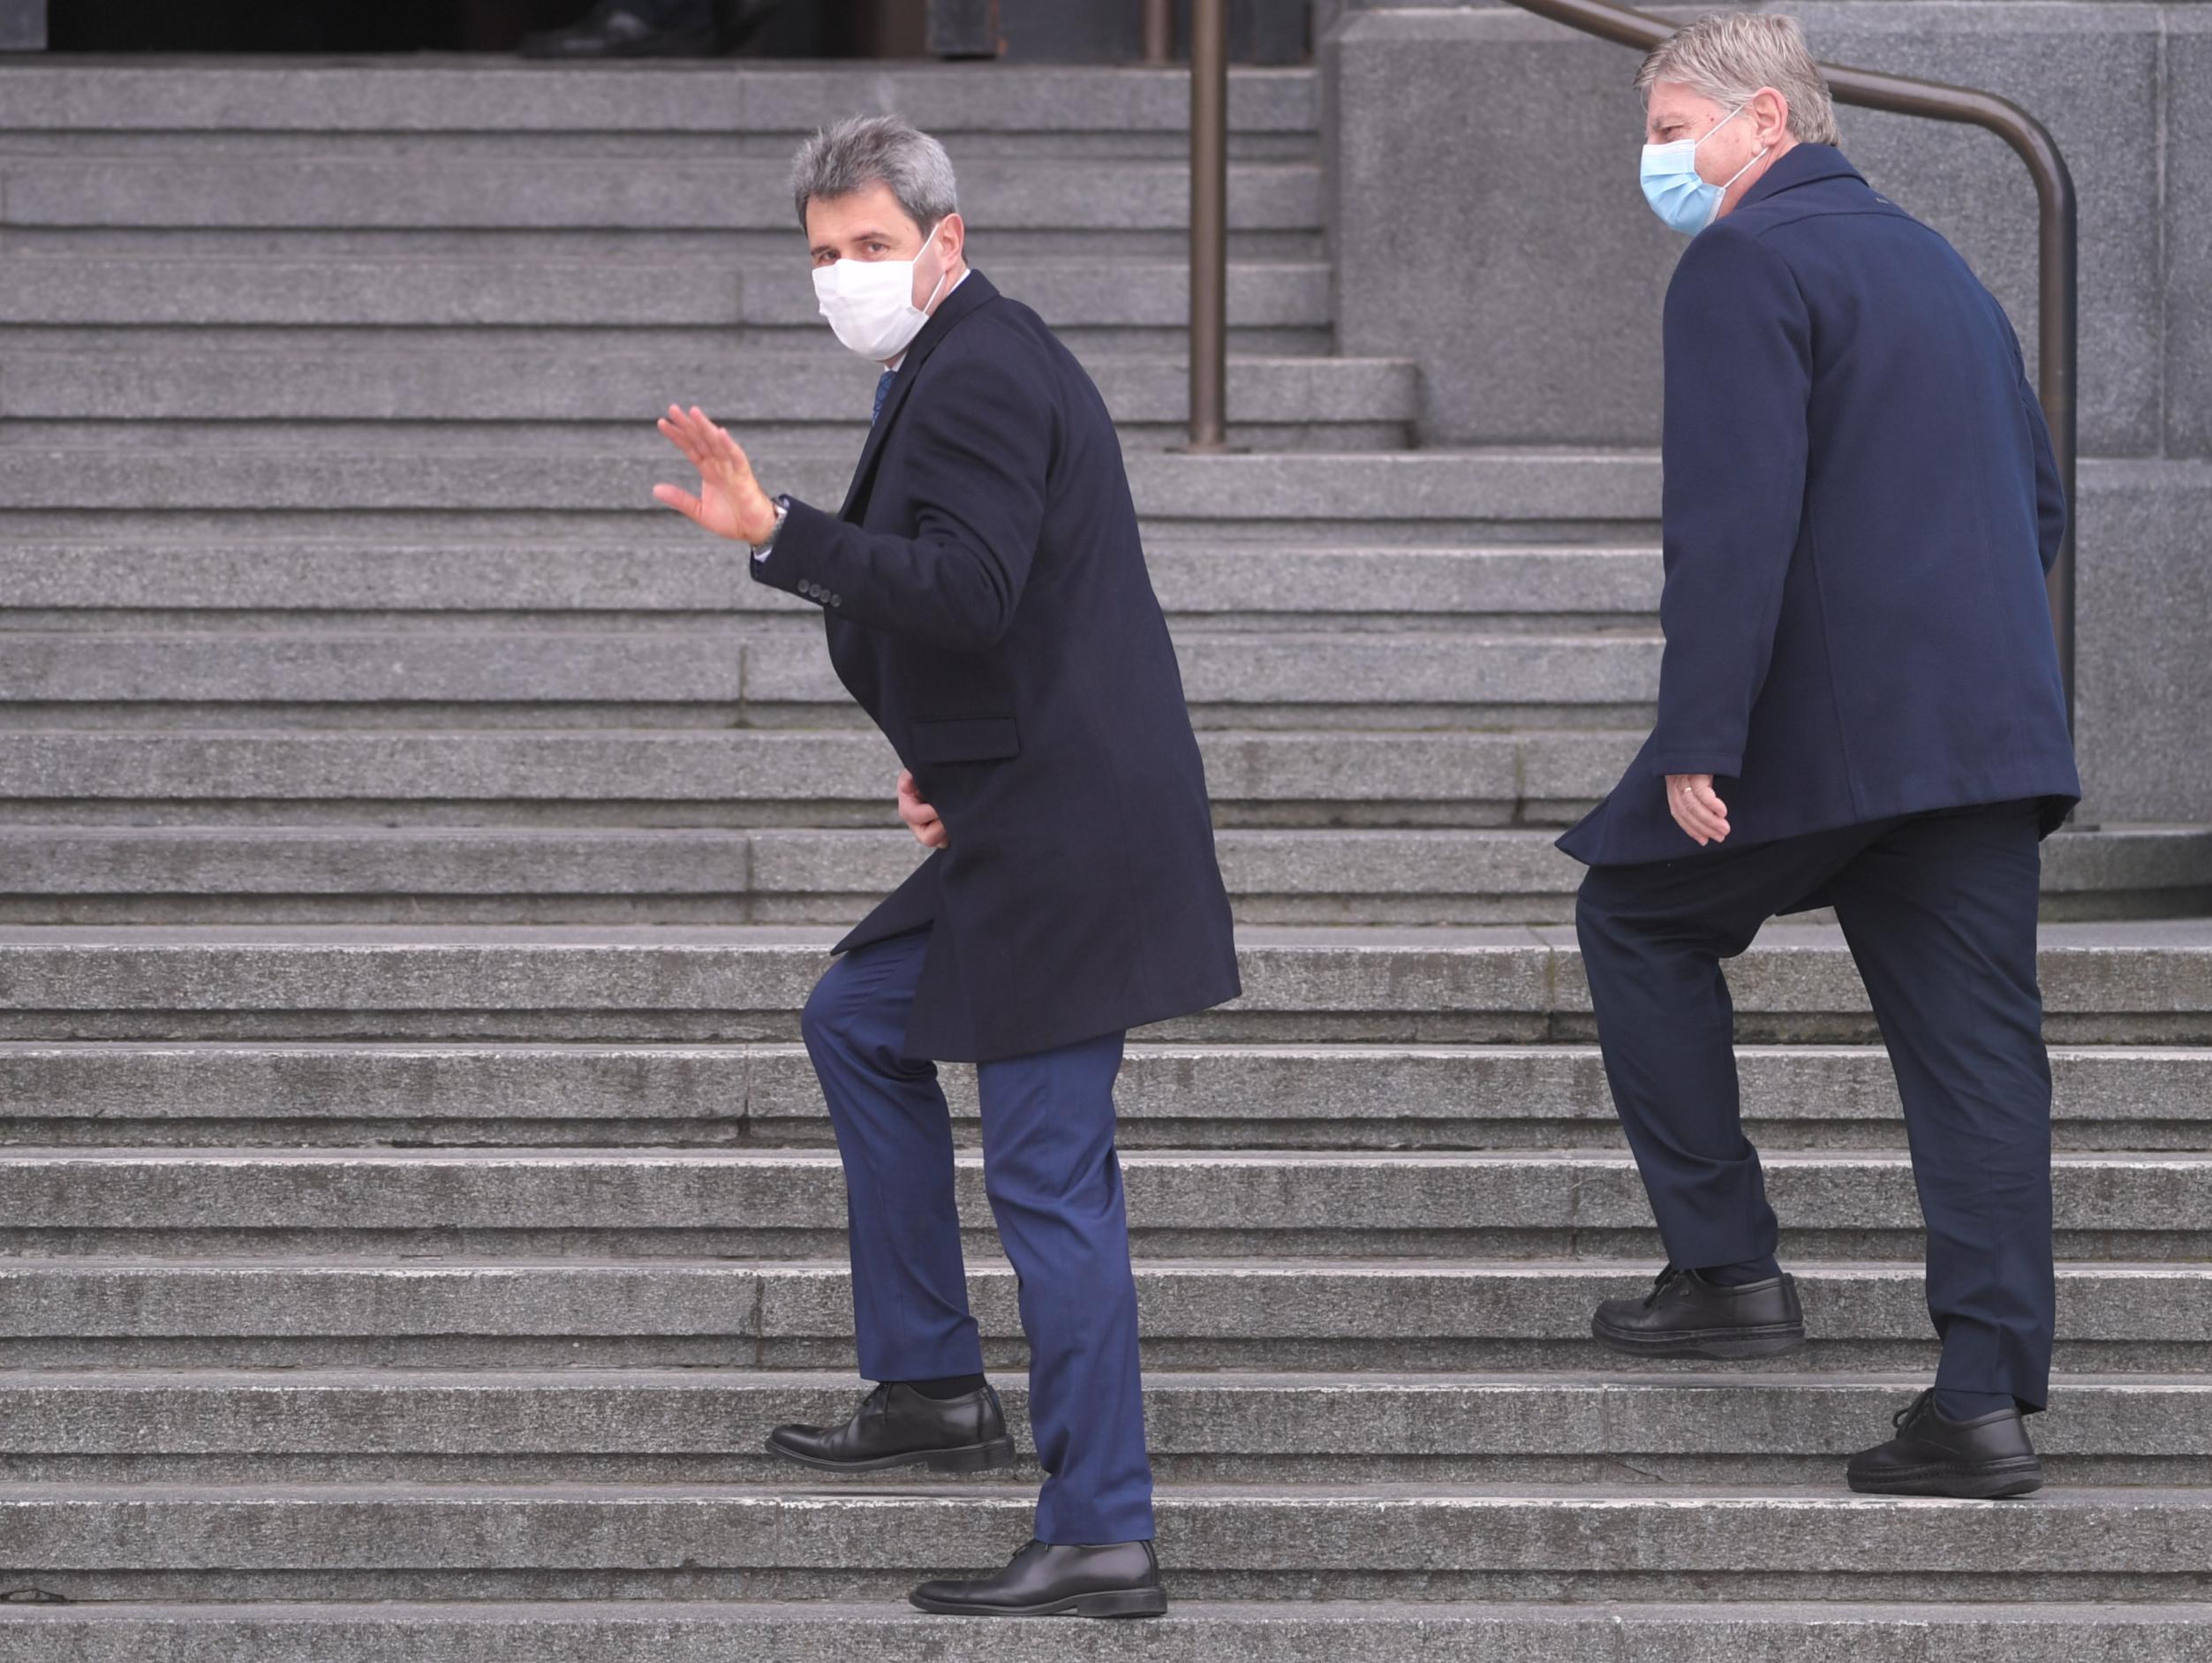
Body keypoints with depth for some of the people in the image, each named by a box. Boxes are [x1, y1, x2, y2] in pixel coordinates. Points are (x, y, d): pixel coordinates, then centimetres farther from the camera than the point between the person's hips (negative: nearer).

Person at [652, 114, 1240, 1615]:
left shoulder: (975, 379, -14)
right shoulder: (986, 358, 19)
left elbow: (967, 591, -28)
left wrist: (780, 534, -33)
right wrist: (949, 761, 14)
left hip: (1061, 838, -11)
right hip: (1032, 818, 11)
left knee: (1050, 1177, -9)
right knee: (859, 1025, 25)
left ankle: (1103, 1536, -7)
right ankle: (933, 1390, 29)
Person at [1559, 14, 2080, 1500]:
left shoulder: (1745, 265, -9)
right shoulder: (1938, 264, 19)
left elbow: (1735, 520, -18)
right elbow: (2040, 507, 23)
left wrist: (1698, 739, -18)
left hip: (1822, 730, -7)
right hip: (1994, 732, 7)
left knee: (1637, 916, 15)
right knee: (1976, 1043, 4)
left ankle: (1728, 1265, 12)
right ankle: (1988, 1401, -1)